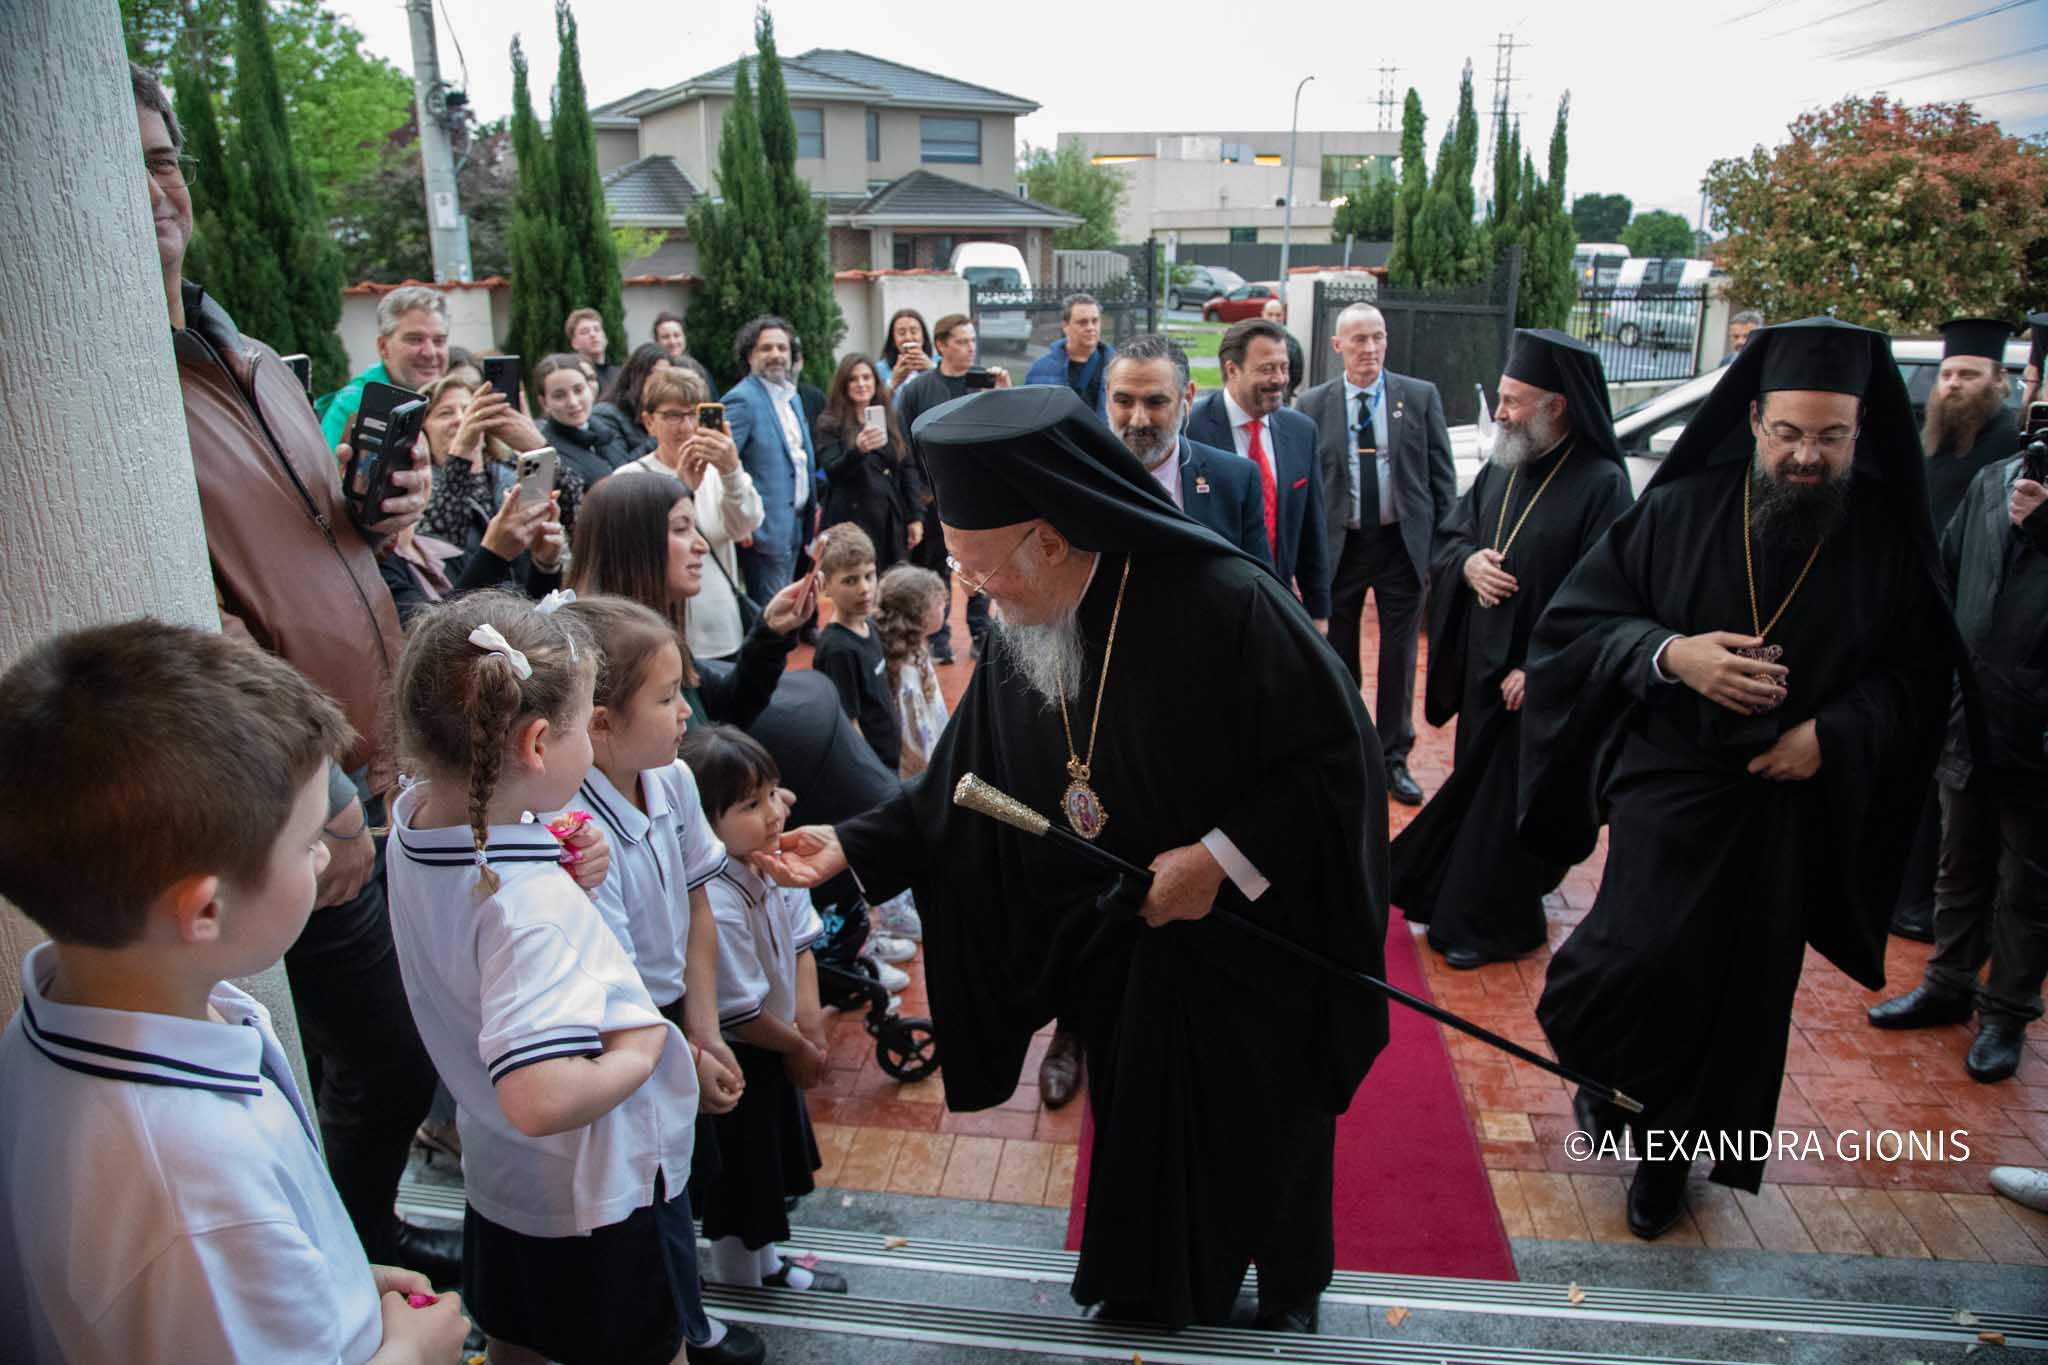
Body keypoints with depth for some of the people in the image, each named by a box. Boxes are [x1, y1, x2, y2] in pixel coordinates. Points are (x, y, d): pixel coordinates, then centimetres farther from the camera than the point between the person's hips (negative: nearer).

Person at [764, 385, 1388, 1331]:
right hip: (1121, 951, 5)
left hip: (1254, 948, -4)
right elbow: (966, 781, -1)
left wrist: (1222, 856, -26)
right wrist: (855, 846, -10)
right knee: (1139, 1147, 19)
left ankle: (1286, 1295, 47)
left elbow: (1336, 756, -21)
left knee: (1265, 1139, 18)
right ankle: (1146, 1302, 47)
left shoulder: (1222, 604, -28)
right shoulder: (1023, 634, -9)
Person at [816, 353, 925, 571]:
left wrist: (916, 516, 7)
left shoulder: (892, 420, 14)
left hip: (892, 522, 3)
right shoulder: (829, 425, 2)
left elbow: (908, 469, 14)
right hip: (851, 521, -3)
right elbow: (832, 471, -10)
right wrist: (858, 450, -29)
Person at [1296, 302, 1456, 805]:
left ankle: (1394, 759, 23)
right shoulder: (1313, 404, -1)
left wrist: (1444, 549, -3)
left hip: (1402, 544, 0)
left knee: (1399, 657, 9)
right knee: (1338, 656, 11)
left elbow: (1442, 477, 1)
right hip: (1339, 546, 0)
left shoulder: (1421, 396, -1)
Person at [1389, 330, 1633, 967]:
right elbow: (1447, 536, 14)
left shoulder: (1602, 484, -17)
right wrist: (1467, 561, -9)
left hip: (1540, 680, -6)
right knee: (1477, 785, 18)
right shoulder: (1502, 468, 5)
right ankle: (1462, 901, 36)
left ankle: (1494, 923, 23)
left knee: (1514, 799, 6)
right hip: (1483, 664, 7)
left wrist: (1539, 669, -18)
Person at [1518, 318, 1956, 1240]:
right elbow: (1578, 616, -5)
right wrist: (1671, 654, -22)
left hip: (1795, 798, 2)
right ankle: (1597, 1062, 22)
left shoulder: (1888, 536, -1)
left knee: (1741, 990, 10)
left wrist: (1834, 732, -14)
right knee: (1646, 956, -13)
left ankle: (1671, 1152, 32)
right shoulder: (1682, 511, -5)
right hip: (1672, 783, -2)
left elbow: (1922, 672, 3)